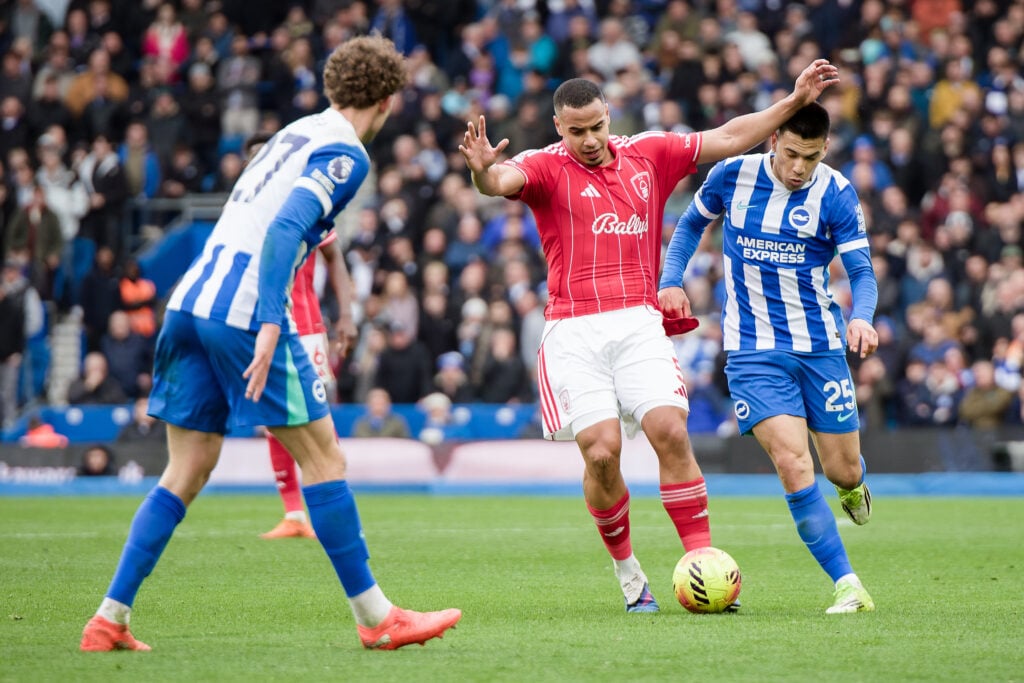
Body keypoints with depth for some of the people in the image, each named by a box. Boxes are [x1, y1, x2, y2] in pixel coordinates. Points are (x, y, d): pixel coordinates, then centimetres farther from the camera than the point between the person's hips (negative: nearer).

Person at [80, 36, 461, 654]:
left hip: (190, 301, 8)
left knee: (187, 473, 11)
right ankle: (376, 618, 5)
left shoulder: (295, 133, 21)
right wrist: (270, 324, -25)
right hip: (244, 308, -8)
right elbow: (284, 229, -19)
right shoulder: (345, 153, -4)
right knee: (324, 458, 0)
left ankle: (110, 620, 7)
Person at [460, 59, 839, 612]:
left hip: (638, 323, 3)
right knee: (601, 451, -13)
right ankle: (627, 573, 7)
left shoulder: (648, 154, 13)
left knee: (670, 432, -14)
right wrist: (483, 170, -45)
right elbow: (503, 181, -21)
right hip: (573, 332, -3)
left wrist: (795, 99, 15)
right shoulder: (546, 167, 0)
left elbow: (729, 139, 18)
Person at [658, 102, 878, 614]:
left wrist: (861, 318, -30)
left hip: (820, 345, 1)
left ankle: (853, 485, 48)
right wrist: (671, 281, 1)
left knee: (842, 470, 7)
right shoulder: (732, 176, -4)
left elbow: (861, 271, -10)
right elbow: (693, 223, 15)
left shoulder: (835, 193, -7)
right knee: (794, 467, -18)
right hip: (753, 350, -1)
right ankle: (846, 583, -12)